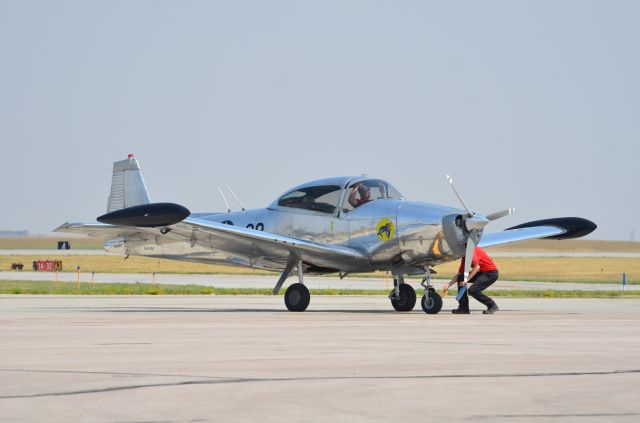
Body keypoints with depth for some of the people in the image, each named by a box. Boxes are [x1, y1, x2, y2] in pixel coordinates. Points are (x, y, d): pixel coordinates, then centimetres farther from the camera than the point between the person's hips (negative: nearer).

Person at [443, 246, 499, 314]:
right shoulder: (464, 258, 11)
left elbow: (477, 267, -24)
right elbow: (459, 274, 14)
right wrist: (448, 285, 5)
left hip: (491, 273, -9)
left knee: (472, 290, -20)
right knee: (460, 278, 2)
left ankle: (492, 306, -1)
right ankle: (463, 308, 4)